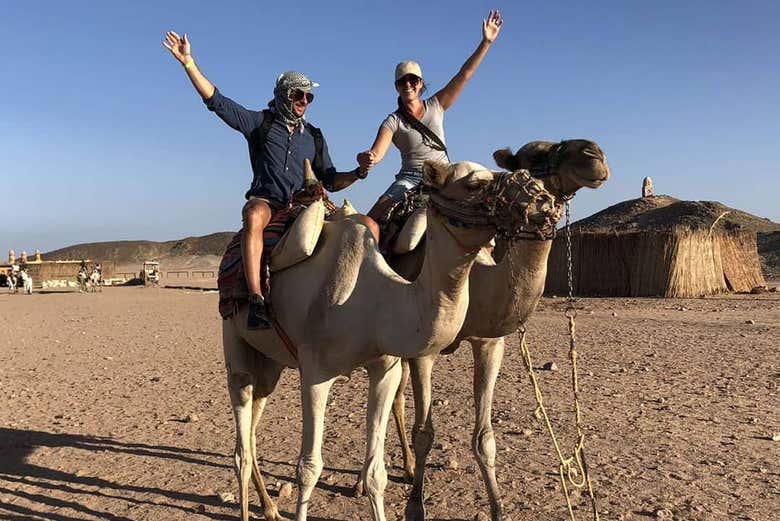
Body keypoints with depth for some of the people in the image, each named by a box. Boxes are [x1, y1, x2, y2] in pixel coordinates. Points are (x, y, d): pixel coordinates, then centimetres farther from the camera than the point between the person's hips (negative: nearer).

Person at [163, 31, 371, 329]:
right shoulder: (260, 123, 10)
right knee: (254, 216, -42)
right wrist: (188, 62, -2)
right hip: (266, 201, -3)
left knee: (368, 226, -14)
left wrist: (358, 173, 1)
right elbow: (216, 100, 5)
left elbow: (330, 180, 20)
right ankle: (256, 300, -45)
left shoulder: (314, 137, 20)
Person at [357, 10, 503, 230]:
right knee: (373, 218, -24)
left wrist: (486, 42, 0)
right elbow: (377, 152, -16)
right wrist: (366, 159, -41)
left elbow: (464, 75, 6)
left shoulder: (436, 106, 10)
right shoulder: (393, 122, 1)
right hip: (410, 178, -2)